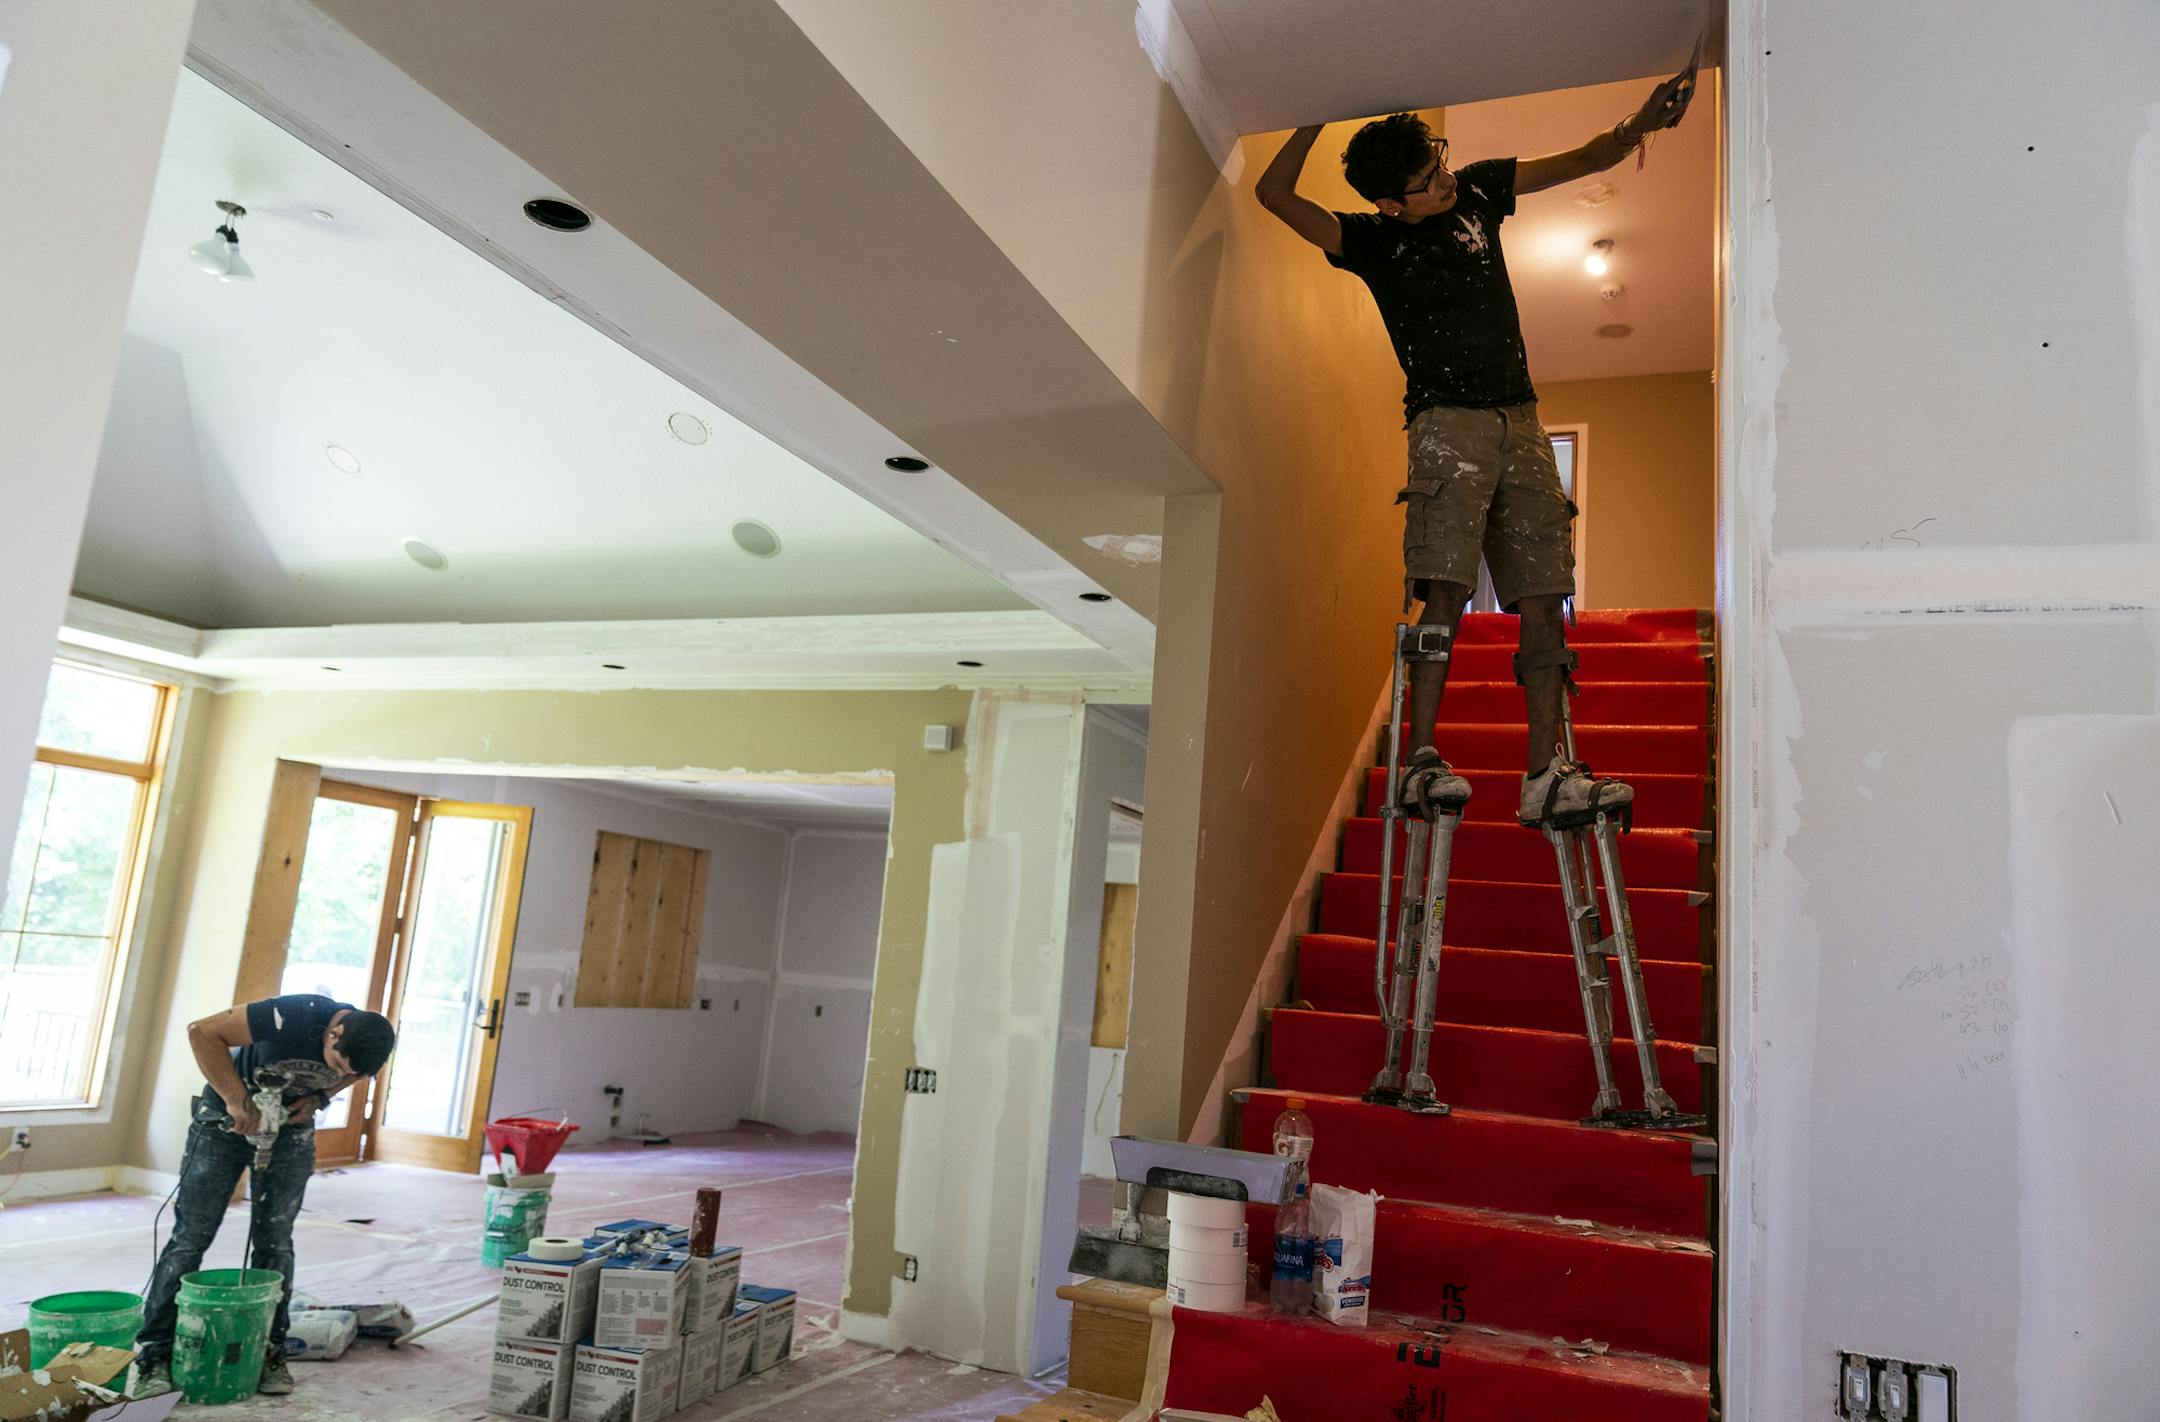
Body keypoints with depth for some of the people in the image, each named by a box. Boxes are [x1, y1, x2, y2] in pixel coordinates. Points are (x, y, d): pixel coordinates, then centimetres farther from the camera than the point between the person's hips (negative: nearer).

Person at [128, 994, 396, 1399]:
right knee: (191, 1236, 0)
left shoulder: (367, 1043, -21)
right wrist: (240, 1102, -32)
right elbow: (202, 1032, -32)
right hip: (226, 1118, -3)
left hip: (290, 1128, 3)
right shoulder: (293, 1017, -38)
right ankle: (153, 1353, 10)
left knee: (275, 1243, 3)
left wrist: (319, 1098, -14)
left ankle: (269, 1352, 12)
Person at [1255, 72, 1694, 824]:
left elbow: (1581, 161, 21)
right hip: (1448, 423, -5)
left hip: (1521, 424, 5)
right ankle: (1421, 763, -20)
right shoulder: (1373, 241, 4)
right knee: (1445, 592, -19)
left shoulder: (1478, 190, 16)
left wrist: (1639, 124, 4)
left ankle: (1547, 774, -9)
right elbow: (1275, 193, -2)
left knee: (1544, 597, -6)